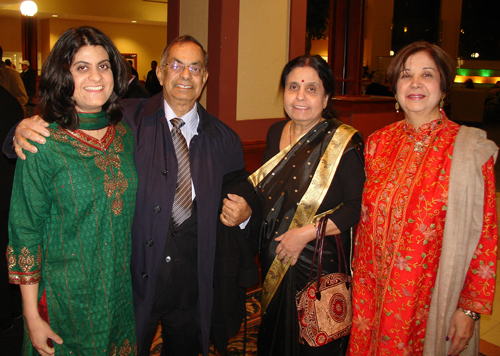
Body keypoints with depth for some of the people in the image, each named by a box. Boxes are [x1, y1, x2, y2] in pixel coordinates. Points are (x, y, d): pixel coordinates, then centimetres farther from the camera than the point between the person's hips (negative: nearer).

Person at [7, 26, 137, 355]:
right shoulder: (43, 146, -15)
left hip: (121, 292, 5)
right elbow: (25, 234, -11)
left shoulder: (125, 134, -1)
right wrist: (33, 317, -11)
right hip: (65, 297, -4)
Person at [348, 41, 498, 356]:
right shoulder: (378, 143, 1)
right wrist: (360, 285, 9)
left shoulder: (470, 150, -11)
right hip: (374, 294, 4)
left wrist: (470, 308, -9)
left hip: (431, 301, -3)